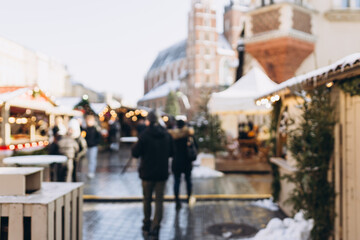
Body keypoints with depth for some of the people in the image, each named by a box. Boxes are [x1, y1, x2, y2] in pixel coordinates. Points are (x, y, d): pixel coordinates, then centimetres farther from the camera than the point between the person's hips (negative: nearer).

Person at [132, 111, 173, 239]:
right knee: (159, 201, 7)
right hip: (162, 173, 2)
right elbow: (171, 152, 10)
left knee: (147, 200, 14)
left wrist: (135, 146, 9)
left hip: (147, 172, -2)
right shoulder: (166, 135, -1)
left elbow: (135, 153, -10)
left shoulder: (145, 135, -13)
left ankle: (147, 227, 25)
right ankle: (155, 229, 3)